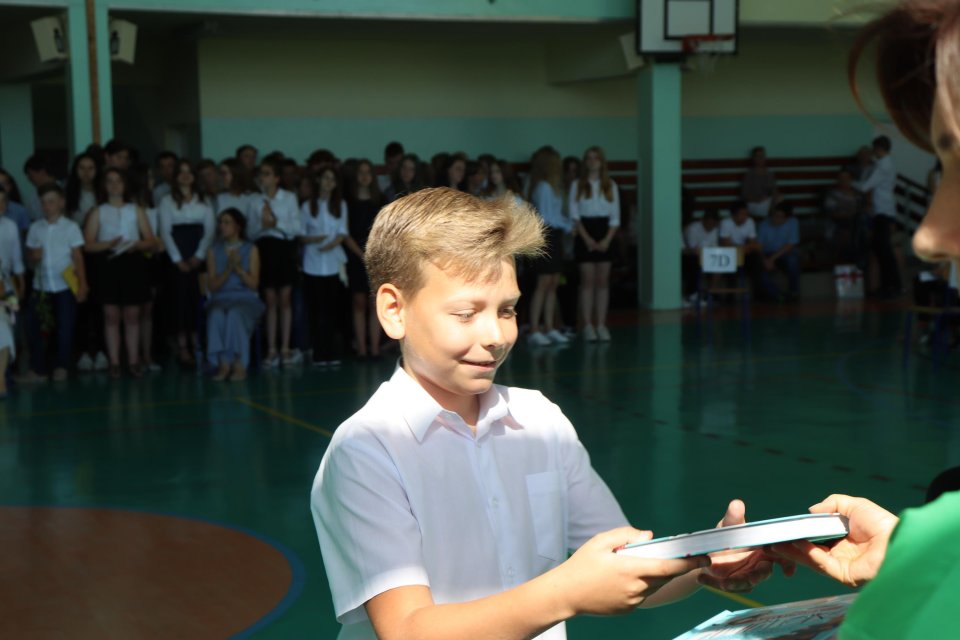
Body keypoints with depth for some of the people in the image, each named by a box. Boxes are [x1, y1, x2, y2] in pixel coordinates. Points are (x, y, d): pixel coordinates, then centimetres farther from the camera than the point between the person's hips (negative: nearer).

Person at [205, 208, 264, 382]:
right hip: (221, 299, 2)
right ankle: (223, 363, -30)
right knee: (216, 315, -35)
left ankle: (239, 364, -30)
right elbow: (212, 286, 4)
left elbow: (253, 284, 0)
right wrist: (228, 268, -11)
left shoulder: (251, 250, 6)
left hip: (246, 299, -1)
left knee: (235, 314, -37)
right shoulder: (213, 251, 11)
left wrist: (238, 268, -15)